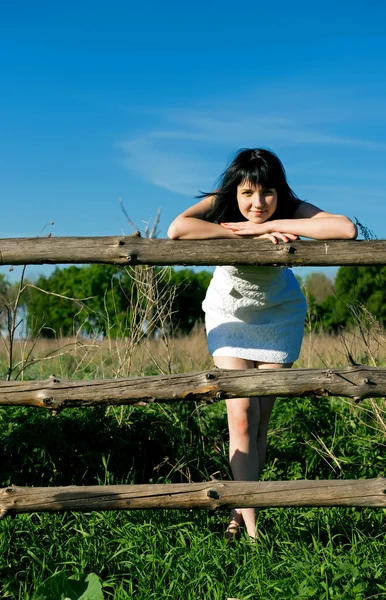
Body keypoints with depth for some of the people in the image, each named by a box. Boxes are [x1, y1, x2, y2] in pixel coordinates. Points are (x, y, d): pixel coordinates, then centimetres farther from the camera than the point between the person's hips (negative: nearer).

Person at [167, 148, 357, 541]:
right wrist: (246, 234, -41)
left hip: (279, 315, 1)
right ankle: (251, 525, -5)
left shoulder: (292, 211, -25)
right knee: (241, 415, -11)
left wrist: (269, 225, -42)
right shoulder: (219, 206, -24)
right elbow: (177, 229, -44)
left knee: (261, 419, 3)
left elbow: (346, 230, -43)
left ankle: (241, 509, 22)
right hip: (229, 314, 0)